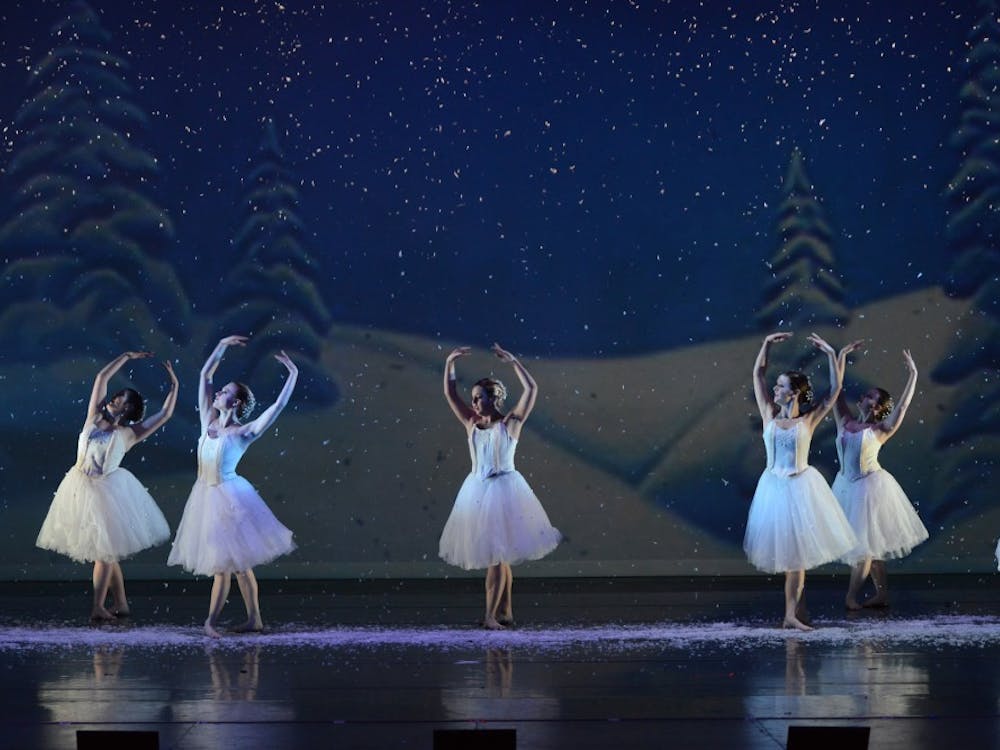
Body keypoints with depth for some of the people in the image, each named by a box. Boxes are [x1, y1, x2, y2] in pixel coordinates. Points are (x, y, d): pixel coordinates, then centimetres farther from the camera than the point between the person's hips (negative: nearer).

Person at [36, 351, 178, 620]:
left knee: (104, 550, -3)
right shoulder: (94, 418, 8)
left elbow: (165, 414, -2)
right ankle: (120, 604, 16)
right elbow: (102, 376, 11)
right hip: (81, 487, 4)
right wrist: (127, 356, 14)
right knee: (104, 550, 9)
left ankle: (98, 606, -1)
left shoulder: (129, 433, -1)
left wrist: (174, 385, 1)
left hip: (107, 490, -4)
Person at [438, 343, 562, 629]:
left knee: (497, 553, -7)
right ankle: (506, 612, 19)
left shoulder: (510, 422, -5)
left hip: (502, 490, -6)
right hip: (477, 490, 6)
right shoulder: (471, 423, 8)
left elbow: (532, 388, -12)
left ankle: (491, 615, -8)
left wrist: (513, 361, -14)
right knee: (496, 555, 12)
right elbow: (450, 394, 8)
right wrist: (449, 363, -2)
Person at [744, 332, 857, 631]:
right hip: (774, 487, 2)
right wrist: (767, 343, 1)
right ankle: (791, 611, 20)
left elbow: (835, 389, -4)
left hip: (801, 488, -2)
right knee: (785, 551, 7)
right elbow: (757, 374, 6)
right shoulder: (769, 415, 2)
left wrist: (830, 354, -6)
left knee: (796, 552, 3)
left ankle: (791, 613, 6)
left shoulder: (808, 420, -4)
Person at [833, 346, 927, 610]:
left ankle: (851, 595, 5)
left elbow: (903, 404, -14)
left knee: (865, 542, 0)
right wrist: (841, 356, 3)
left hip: (870, 486, -5)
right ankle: (882, 595, 18)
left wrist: (913, 374, -14)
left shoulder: (880, 430, -7)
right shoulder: (845, 421, 5)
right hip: (847, 485, 5)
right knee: (870, 543, 11)